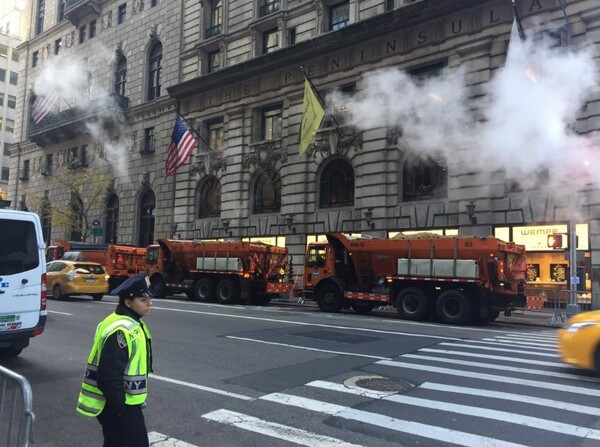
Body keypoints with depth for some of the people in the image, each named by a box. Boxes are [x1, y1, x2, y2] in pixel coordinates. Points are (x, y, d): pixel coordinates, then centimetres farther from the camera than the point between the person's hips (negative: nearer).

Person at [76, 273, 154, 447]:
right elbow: (109, 376, -27)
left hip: (122, 402, 10)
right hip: (118, 406, -10)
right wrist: (121, 409, -21)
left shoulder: (130, 325, 8)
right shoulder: (121, 331, -25)